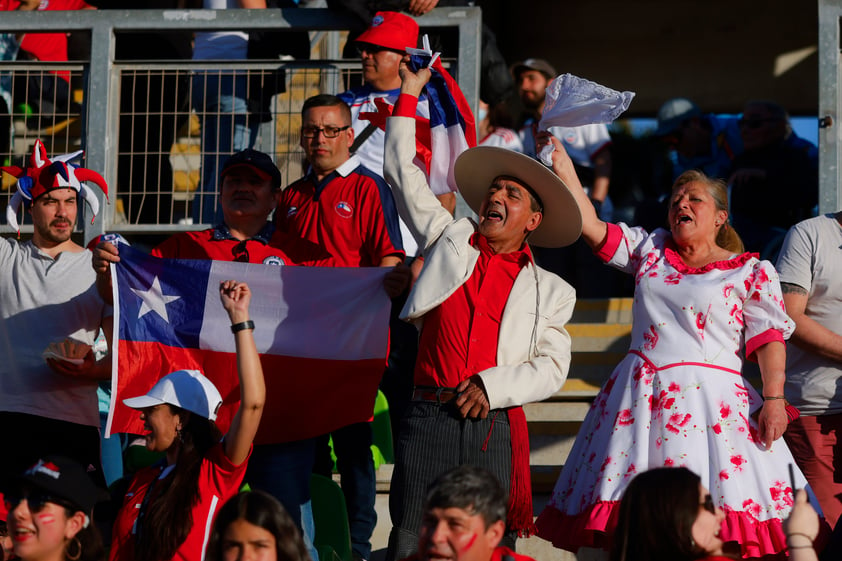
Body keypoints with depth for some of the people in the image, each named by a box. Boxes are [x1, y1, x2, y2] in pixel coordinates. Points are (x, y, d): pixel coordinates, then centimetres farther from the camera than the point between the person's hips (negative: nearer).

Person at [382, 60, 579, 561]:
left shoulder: (551, 291, 13)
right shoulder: (451, 242, 16)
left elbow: (551, 368, 5)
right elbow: (405, 173, 20)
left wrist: (492, 386, -10)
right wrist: (410, 93, 22)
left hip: (496, 427, 0)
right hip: (429, 419, 0)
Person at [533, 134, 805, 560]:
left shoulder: (751, 272, 5)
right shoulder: (651, 251, 16)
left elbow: (769, 338, -2)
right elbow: (591, 225, 11)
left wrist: (774, 399, -13)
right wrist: (563, 168, 0)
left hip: (709, 402, -4)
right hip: (639, 397, 4)